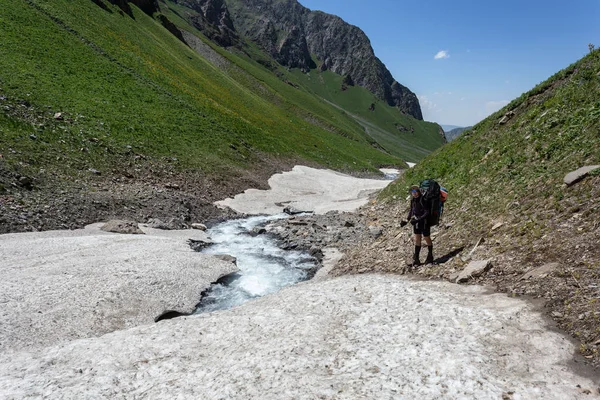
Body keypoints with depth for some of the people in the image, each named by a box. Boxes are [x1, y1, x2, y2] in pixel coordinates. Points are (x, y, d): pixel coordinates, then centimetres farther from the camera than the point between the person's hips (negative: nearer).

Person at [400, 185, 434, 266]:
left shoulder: (423, 200, -23)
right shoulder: (413, 200, 0)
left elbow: (427, 213, -25)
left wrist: (418, 220, -31)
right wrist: (407, 220, 6)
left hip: (425, 222, -6)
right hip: (416, 222, 7)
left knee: (427, 239, 11)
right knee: (417, 240, 8)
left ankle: (430, 257, 31)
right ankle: (416, 259, 14)